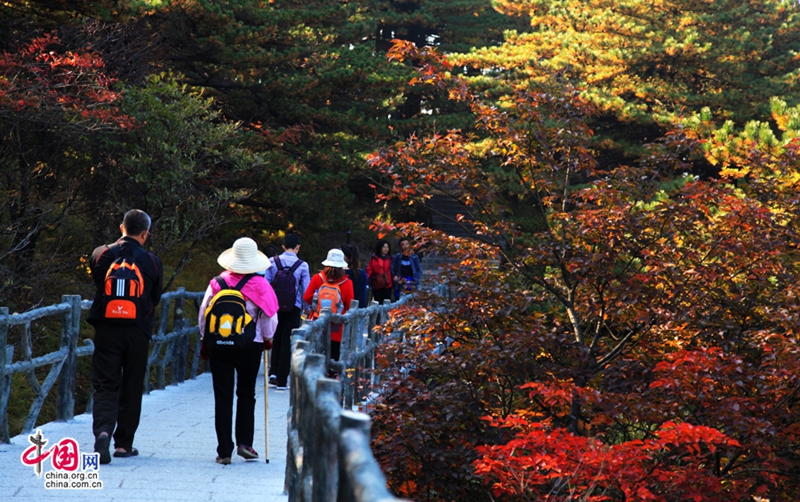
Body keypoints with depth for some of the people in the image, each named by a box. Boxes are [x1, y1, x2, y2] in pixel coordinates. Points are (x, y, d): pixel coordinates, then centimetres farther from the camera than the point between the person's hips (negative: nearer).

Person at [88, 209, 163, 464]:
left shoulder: (101, 255, -2)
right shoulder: (152, 262, -4)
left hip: (106, 330, 1)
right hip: (137, 332, 0)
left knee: (105, 385, 2)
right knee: (131, 388, 11)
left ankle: (102, 431, -23)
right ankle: (123, 443, 15)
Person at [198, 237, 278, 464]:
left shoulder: (217, 284, -2)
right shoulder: (260, 286, -6)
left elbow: (203, 315, 1)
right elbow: (270, 318, -3)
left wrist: (206, 341, 14)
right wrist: (268, 339, 15)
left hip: (219, 345, 1)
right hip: (250, 346, -1)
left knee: (223, 397, 4)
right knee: (246, 395, 14)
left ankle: (224, 450, 3)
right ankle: (244, 443, 4)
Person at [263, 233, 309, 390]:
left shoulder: (272, 262, -1)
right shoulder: (302, 266, -4)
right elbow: (306, 290, -2)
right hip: (293, 308, -2)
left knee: (277, 340, 19)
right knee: (287, 342, 4)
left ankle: (274, 373, 8)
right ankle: (282, 380, 6)